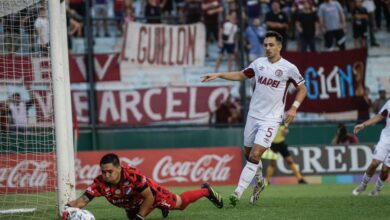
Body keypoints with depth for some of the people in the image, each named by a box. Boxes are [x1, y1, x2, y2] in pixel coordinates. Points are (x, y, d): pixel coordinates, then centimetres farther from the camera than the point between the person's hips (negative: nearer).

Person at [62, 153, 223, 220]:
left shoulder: (132, 175, -46)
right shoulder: (100, 183, -38)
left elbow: (149, 198, -34)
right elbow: (83, 200, -46)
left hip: (151, 193, -4)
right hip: (131, 205, 4)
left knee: (181, 202, 15)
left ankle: (206, 191, 45)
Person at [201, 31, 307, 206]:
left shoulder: (289, 68, -7)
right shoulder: (259, 63, 4)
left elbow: (302, 88, 4)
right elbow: (241, 75, 18)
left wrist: (294, 107, -10)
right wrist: (218, 75, 8)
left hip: (271, 119, -5)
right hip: (253, 115, 5)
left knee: (255, 155, -15)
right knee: (249, 153, 13)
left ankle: (238, 192, -14)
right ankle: (259, 181, 39)